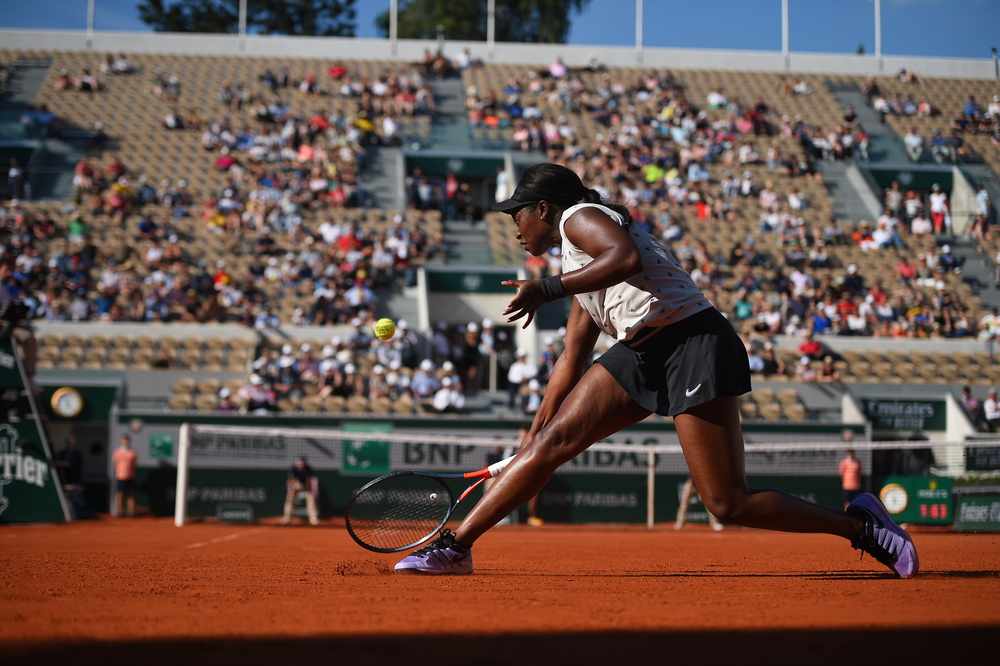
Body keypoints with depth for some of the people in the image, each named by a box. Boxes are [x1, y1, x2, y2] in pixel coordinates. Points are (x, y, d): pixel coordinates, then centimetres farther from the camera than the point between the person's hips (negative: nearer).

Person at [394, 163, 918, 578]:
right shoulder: (580, 271, 25)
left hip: (693, 341, -9)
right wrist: (531, 437, 29)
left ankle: (858, 523, 0)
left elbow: (626, 258, -24)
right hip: (642, 355, 9)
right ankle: (456, 545, 1)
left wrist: (545, 290, -20)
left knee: (729, 505, -12)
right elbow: (573, 358, 28)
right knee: (553, 440, -1)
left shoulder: (580, 216, -1)